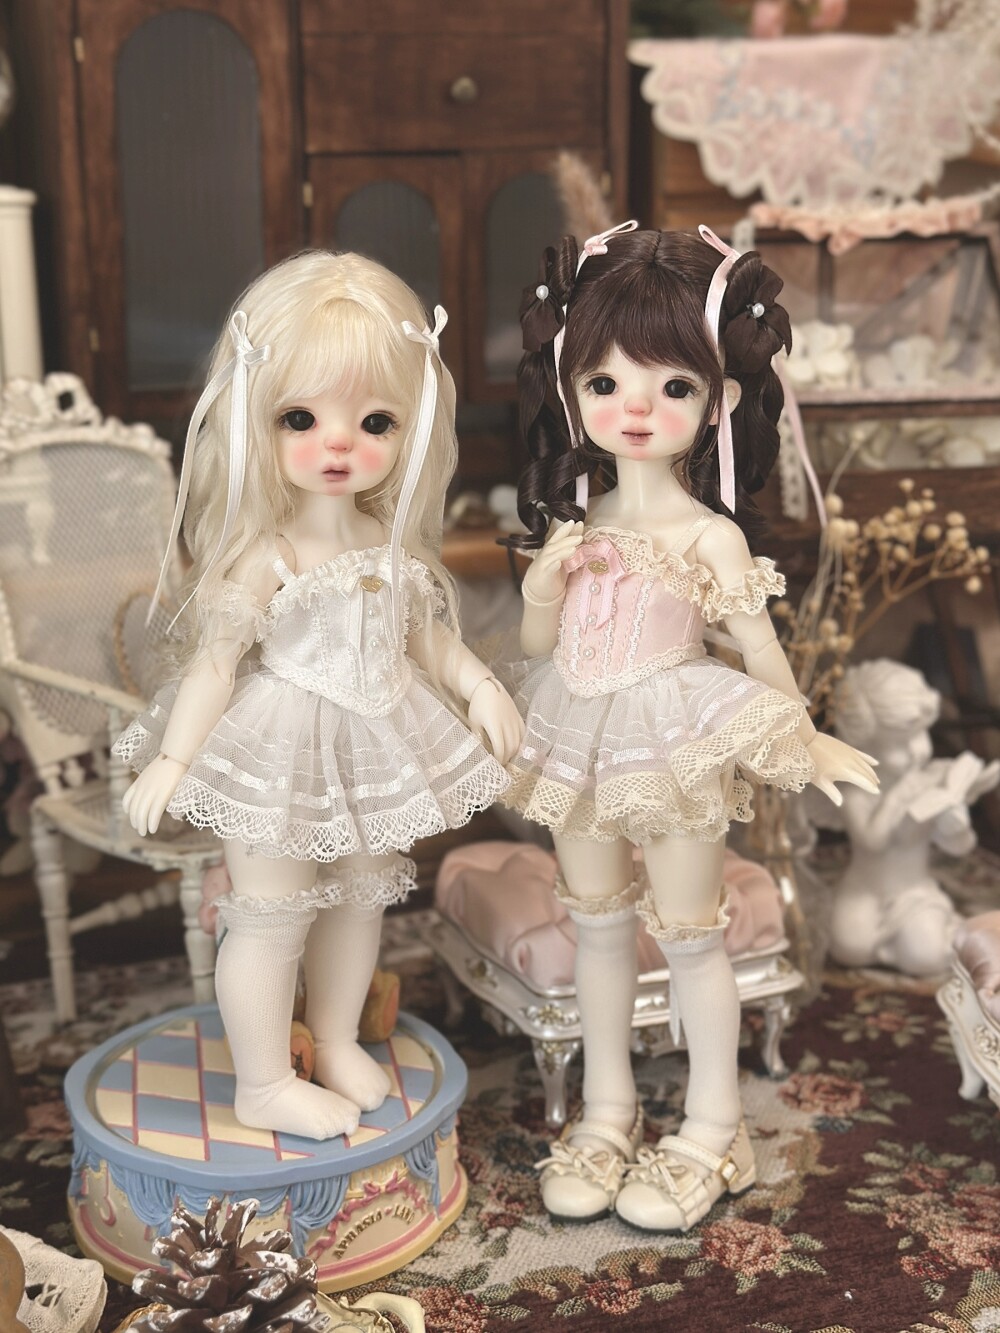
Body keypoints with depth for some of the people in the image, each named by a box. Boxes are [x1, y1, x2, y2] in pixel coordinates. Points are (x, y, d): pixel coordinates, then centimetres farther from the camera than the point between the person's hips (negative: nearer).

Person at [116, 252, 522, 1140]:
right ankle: (264, 1086, 23)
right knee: (273, 917, 5)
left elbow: (430, 635, 9)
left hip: (376, 750, 6)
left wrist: (480, 688, -3)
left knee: (360, 898, 19)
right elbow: (216, 662, -17)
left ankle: (338, 1044, 41)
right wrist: (172, 759, -20)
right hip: (283, 757, -6)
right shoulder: (265, 559, -19)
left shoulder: (398, 546, -2)